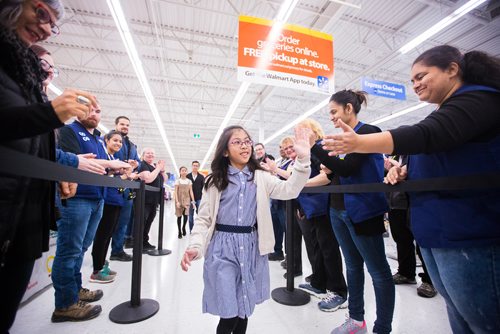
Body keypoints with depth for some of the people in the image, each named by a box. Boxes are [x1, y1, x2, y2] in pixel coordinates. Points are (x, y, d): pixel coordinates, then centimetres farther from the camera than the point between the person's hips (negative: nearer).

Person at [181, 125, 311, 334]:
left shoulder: (260, 178, 2)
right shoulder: (215, 181, 0)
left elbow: (289, 190, -11)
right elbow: (204, 219, -1)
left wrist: (302, 160, -23)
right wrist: (195, 246, -16)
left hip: (251, 247, 2)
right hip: (223, 248, -1)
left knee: (244, 309, 16)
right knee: (229, 314, 2)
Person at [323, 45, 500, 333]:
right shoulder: (442, 114, 19)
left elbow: (426, 136, -28)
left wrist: (358, 143, -35)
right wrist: (406, 172, 3)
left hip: (467, 234, -9)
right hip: (434, 231, 9)